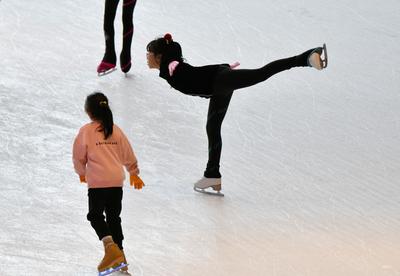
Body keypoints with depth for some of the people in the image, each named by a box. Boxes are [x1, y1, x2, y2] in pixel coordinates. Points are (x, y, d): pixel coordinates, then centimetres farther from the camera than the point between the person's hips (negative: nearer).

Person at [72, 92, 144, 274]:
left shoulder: (86, 131, -6)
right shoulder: (115, 130, 7)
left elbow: (79, 156, 3)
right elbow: (128, 154, 17)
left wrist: (82, 172, 24)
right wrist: (134, 172, 35)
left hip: (97, 182, -5)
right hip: (117, 180, 5)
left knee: (95, 215, 3)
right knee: (114, 217, 15)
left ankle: (110, 247, -19)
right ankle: (119, 255, 16)